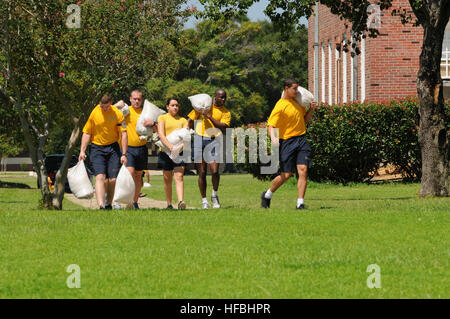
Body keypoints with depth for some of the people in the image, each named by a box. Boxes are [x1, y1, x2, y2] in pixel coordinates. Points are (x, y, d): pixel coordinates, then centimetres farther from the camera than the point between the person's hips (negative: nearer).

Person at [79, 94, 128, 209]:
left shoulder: (117, 114, -5)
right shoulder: (93, 113, -5)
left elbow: (123, 134, -3)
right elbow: (87, 133, 1)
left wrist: (124, 154, -7)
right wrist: (82, 151, -6)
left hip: (113, 148, 1)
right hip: (97, 148, -1)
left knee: (113, 180, 1)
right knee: (100, 176, -16)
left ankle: (109, 205, 18)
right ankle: (101, 206, -27)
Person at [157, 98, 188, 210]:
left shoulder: (183, 120, 14)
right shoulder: (162, 118, 6)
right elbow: (161, 135, -8)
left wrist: (181, 146, -19)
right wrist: (171, 147, -22)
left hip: (180, 152, 0)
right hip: (166, 151, 0)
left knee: (179, 176, -15)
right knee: (167, 179, 5)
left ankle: (181, 202, -28)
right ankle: (169, 204, 14)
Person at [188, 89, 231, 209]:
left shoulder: (226, 112, 5)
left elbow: (223, 127, -11)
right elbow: (190, 120, 13)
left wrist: (210, 116, -15)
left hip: (213, 141, -1)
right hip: (199, 139, 1)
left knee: (214, 171, -14)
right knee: (202, 173, 1)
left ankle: (215, 195, 11)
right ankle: (204, 200, 11)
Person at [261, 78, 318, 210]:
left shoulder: (297, 102, 13)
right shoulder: (280, 106, -9)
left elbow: (305, 120, 24)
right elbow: (271, 125, -12)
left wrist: (311, 110, 6)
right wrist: (273, 137, -32)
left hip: (301, 140, 5)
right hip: (287, 142, -5)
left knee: (303, 171, -9)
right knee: (286, 175, -3)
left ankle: (300, 204, -8)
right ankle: (267, 195, 21)